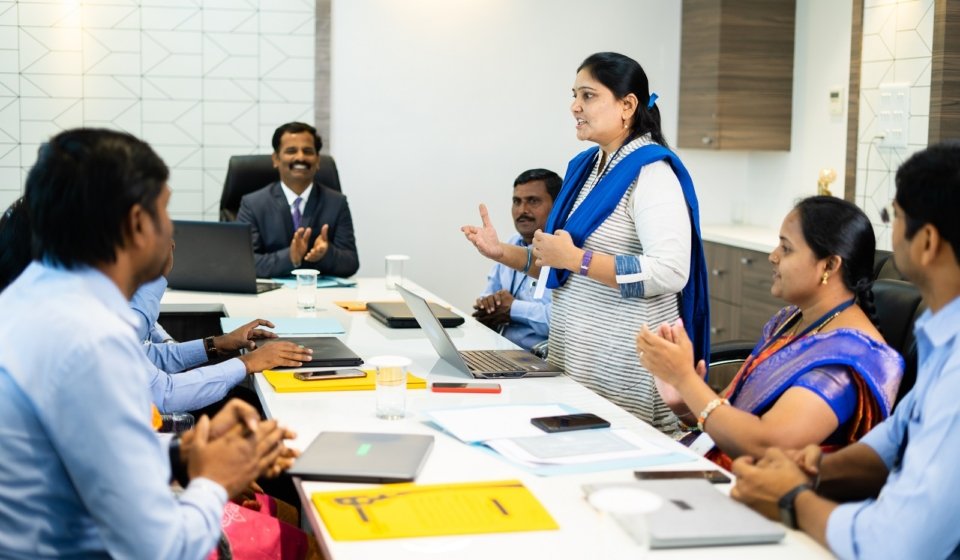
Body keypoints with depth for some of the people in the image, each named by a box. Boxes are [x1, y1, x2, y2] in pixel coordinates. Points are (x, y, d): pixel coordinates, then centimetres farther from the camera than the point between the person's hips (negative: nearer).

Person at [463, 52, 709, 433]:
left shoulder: (651, 172, -13)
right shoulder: (584, 167, 12)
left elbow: (670, 272, -25)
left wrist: (575, 258, -24)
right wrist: (502, 252, 8)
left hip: (624, 363, -8)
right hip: (572, 352, 8)